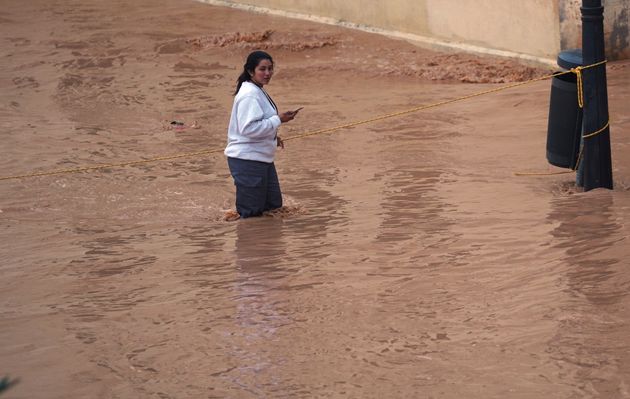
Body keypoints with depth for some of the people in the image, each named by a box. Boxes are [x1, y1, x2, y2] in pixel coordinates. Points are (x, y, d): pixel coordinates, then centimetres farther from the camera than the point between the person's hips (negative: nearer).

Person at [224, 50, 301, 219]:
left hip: (262, 157, 11)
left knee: (274, 205, 18)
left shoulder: (259, 91, 13)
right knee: (251, 212, -3)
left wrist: (273, 137, 10)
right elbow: (249, 128, -28)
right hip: (247, 160, -11)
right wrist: (278, 120, -22)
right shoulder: (249, 95, -20)